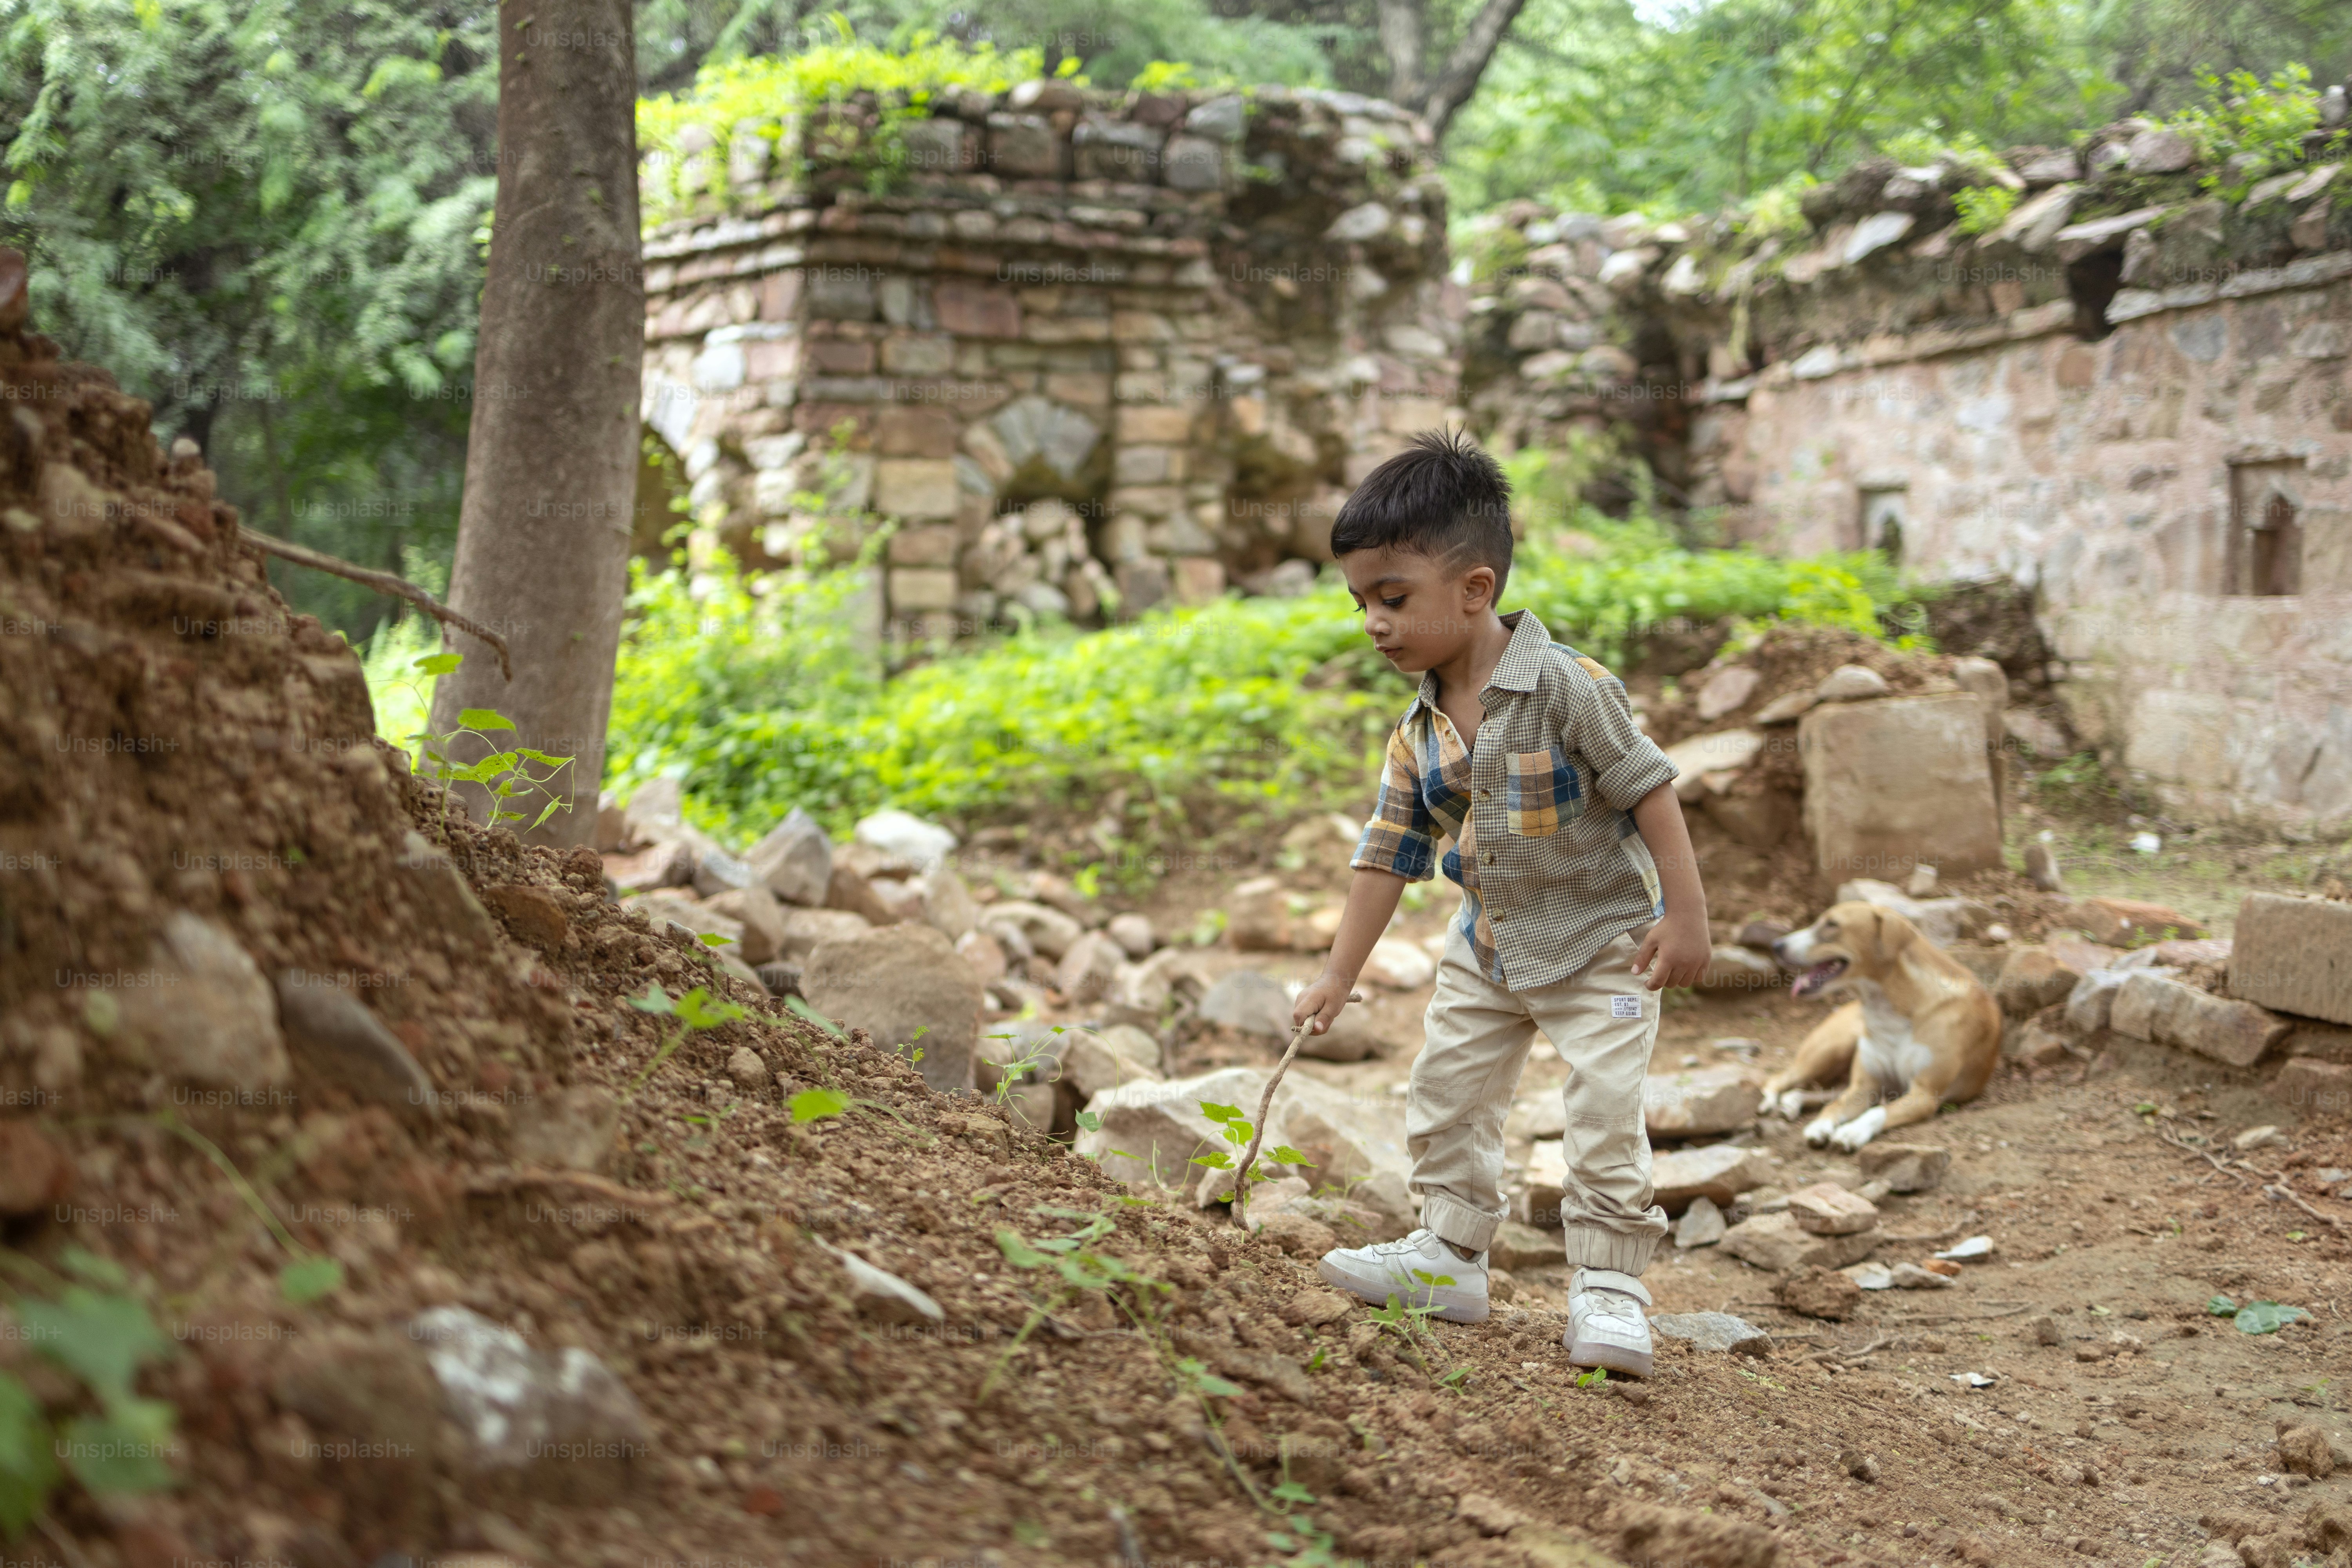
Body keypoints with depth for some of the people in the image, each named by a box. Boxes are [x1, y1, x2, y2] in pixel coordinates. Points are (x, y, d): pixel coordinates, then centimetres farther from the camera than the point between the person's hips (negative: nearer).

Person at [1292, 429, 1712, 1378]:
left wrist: (1685, 917, -20)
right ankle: (1449, 1254, 23)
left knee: (1604, 1112, -10)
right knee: (1446, 1094, 10)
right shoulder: (1419, 733, -4)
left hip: (1602, 941, -7)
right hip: (1489, 947, 7)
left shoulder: (1567, 686, -23)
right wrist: (1338, 976, 2)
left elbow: (1648, 788, -18)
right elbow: (1389, 853, 2)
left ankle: (1607, 1285, 1)